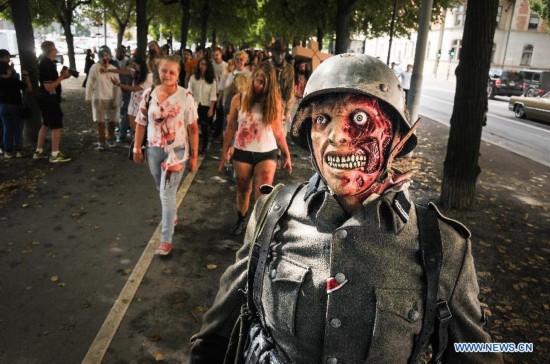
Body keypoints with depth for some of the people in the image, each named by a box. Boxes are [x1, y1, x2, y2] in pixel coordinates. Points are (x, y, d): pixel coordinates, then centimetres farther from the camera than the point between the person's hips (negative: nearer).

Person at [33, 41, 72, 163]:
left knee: (46, 124, 18)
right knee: (57, 125, -3)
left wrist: (61, 76, 3)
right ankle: (55, 155, 2)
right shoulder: (47, 65, -21)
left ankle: (39, 151, 25)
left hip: (45, 98, 10)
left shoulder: (45, 62, 11)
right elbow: (49, 87, -24)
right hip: (49, 98, -10)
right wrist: (62, 77, -19)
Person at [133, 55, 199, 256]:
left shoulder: (185, 97, -12)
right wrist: (137, 148, 7)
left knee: (167, 194, -5)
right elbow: (141, 123, 5)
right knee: (162, 189, 21)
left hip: (176, 151, -4)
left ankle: (166, 239, 6)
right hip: (154, 150, 4)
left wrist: (194, 156, -7)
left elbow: (193, 129, -9)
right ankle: (172, 216, 49)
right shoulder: (149, 94, -3)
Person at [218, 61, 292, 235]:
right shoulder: (239, 99, -6)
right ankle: (241, 220, 41)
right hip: (242, 152, 1)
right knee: (243, 190, 17)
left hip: (267, 154, -1)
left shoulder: (275, 102, -4)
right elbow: (231, 128, 1)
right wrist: (224, 152, 2)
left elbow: (278, 131, 3)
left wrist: (287, 155, 4)